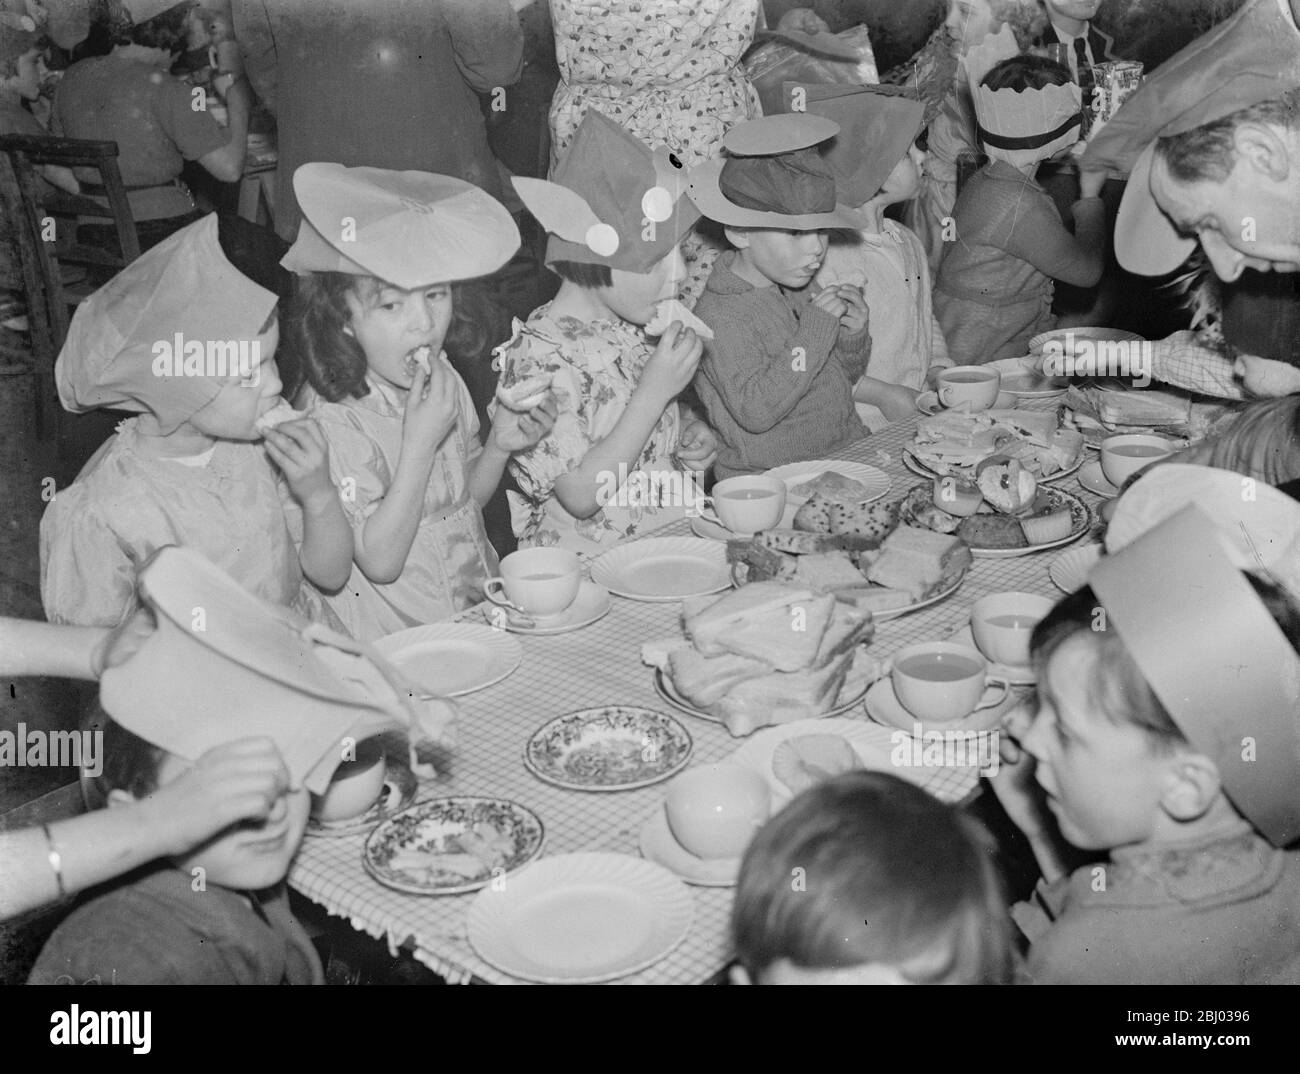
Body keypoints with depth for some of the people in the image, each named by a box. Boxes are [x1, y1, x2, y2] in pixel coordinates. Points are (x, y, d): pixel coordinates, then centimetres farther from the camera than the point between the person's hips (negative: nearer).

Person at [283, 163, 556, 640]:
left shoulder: (447, 383, 4)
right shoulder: (335, 421, -18)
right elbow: (379, 561, -20)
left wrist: (499, 446, -3)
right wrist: (420, 443, -25)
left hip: (480, 606, 7)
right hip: (396, 637, -7)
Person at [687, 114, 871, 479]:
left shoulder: (798, 289, 11)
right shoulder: (720, 315, -13)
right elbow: (756, 412, -24)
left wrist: (853, 336, 0)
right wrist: (816, 330, -21)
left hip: (850, 455, 8)